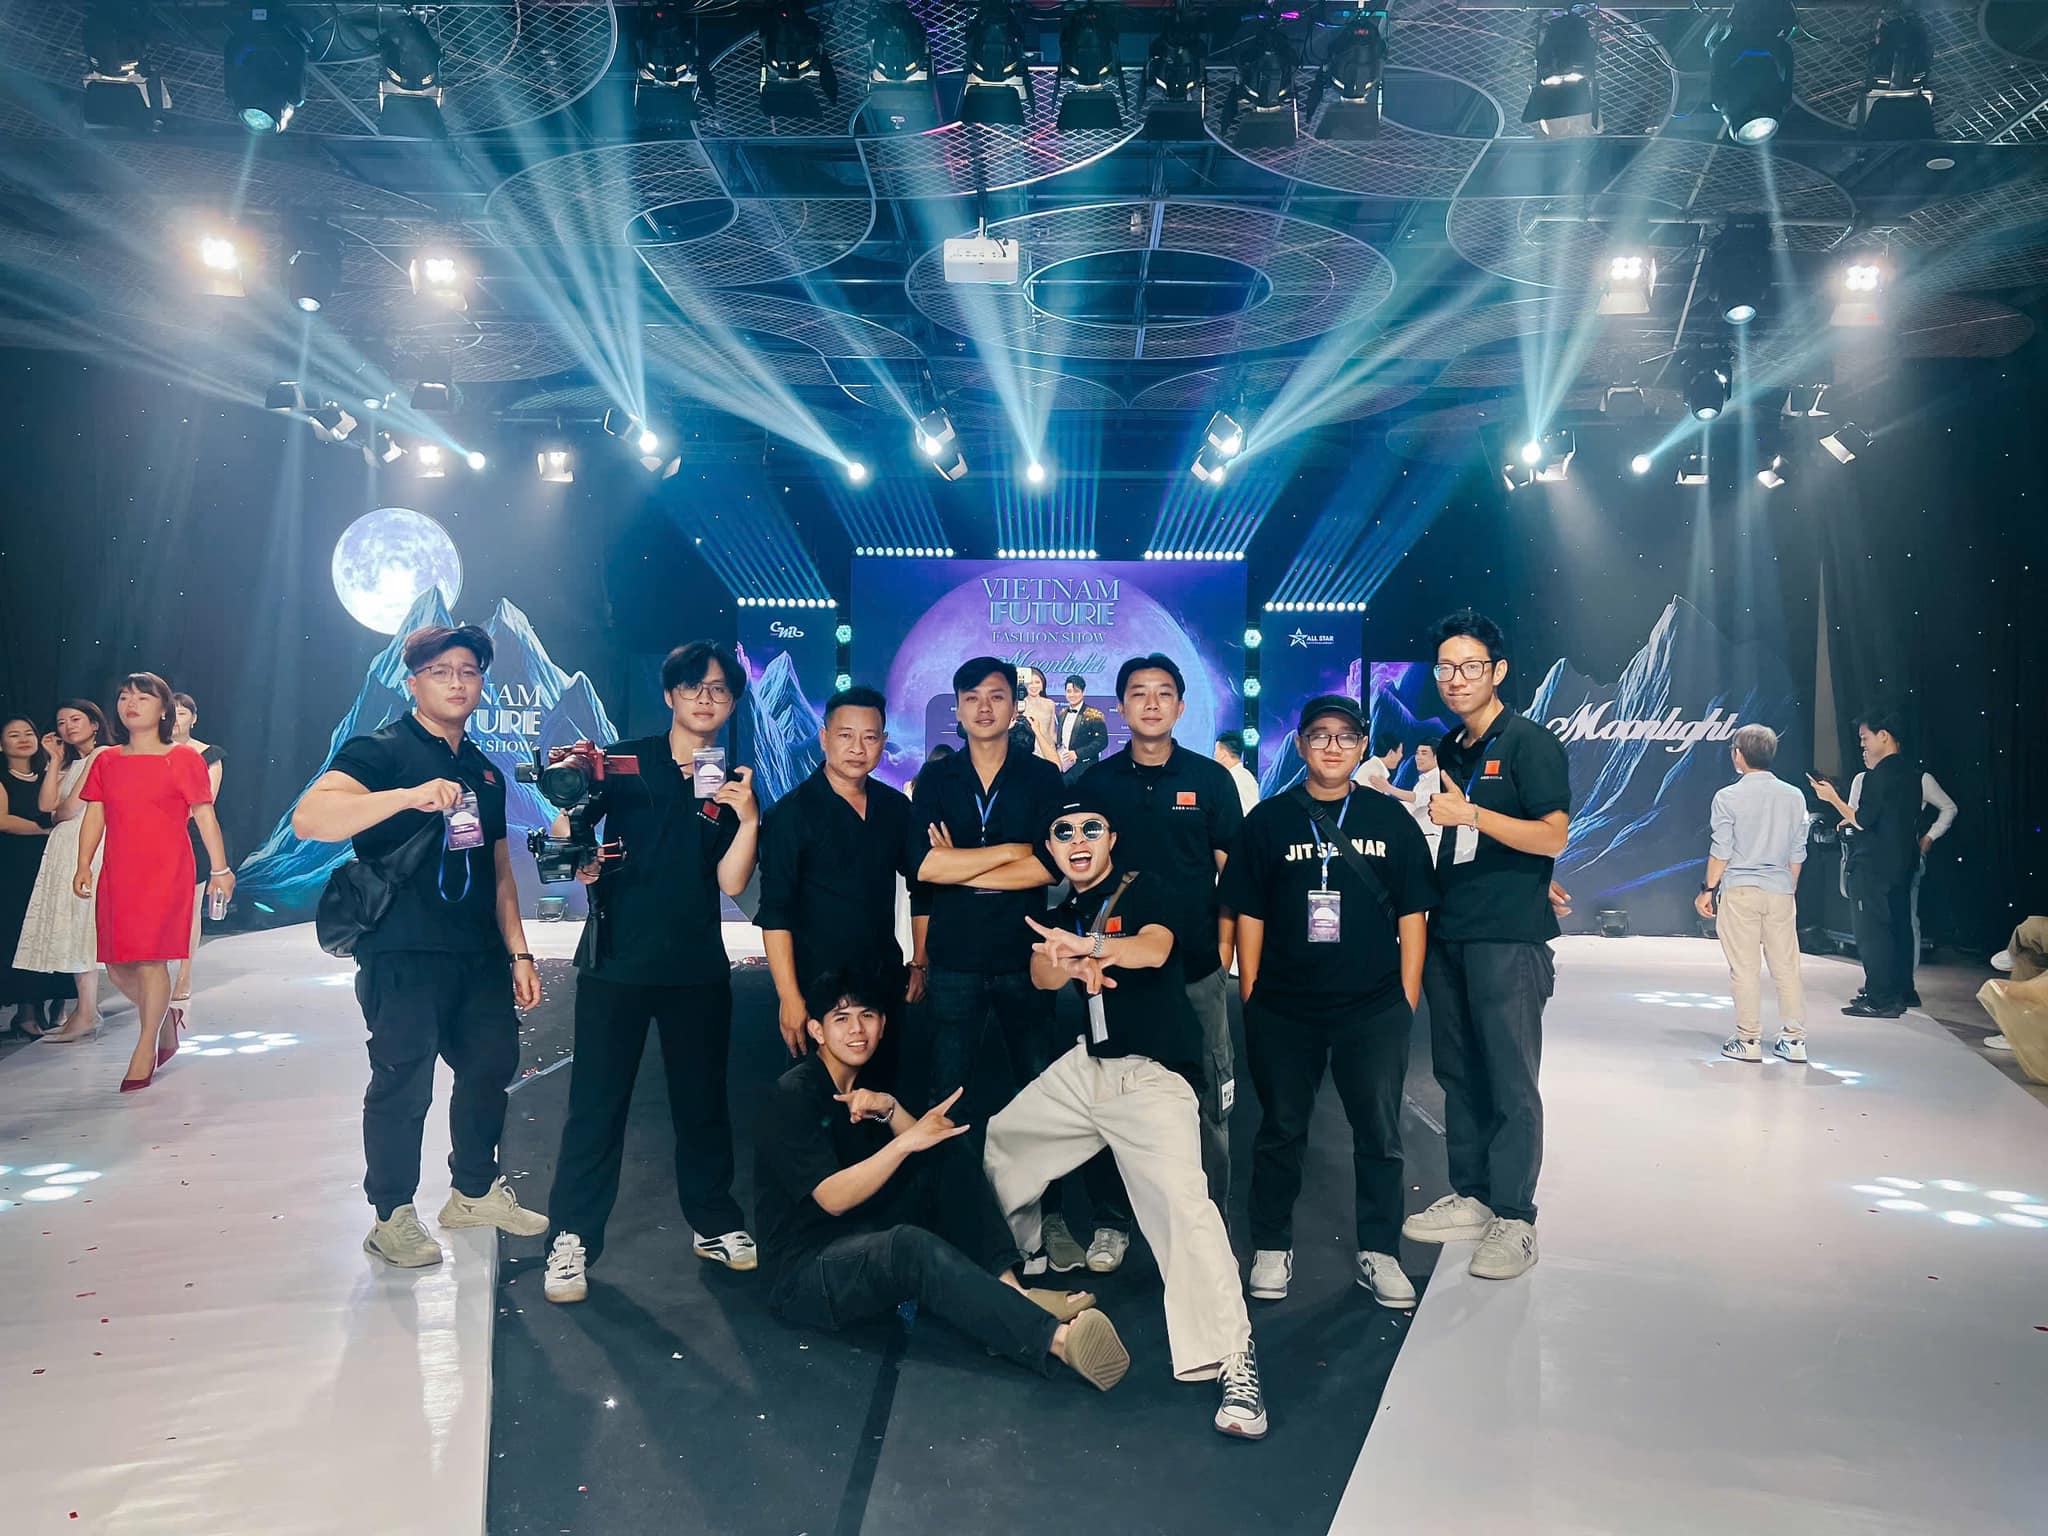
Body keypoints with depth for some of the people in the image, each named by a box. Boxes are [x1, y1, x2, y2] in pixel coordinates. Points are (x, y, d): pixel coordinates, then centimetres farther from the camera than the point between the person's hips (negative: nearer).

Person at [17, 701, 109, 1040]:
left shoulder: (103, 755, -5)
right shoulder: (71, 763, 23)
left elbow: (71, 808, -10)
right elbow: (46, 805, 7)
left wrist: (57, 818, 11)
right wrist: (56, 760, 9)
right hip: (65, 848, 9)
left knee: (81, 924, -11)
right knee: (71, 927, 5)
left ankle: (86, 1015, -11)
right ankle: (85, 1009, 6)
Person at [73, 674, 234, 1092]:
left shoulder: (183, 759, -1)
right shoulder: (106, 762, 12)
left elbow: (205, 816, -1)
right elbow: (94, 816, 10)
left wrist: (220, 868, -3)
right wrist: (83, 865, 0)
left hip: (166, 872, -5)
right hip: (117, 875, 5)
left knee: (151, 957, -7)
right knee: (117, 964, 7)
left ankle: (145, 1050, 4)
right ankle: (166, 1017, 32)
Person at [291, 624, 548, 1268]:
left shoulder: (485, 772, 17)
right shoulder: (380, 751, -6)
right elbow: (310, 817, -24)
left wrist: (518, 953, 14)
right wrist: (409, 795, -36)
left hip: (480, 958, 7)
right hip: (405, 956, -7)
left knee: (491, 1068, 13)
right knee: (403, 1086, 0)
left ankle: (475, 1191, 31)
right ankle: (392, 1217, 16)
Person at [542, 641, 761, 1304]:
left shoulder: (734, 782, 5)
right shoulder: (625, 761, 0)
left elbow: (731, 883, -3)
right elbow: (569, 833, -1)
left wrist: (749, 818, -18)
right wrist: (578, 857, -24)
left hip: (698, 968, 2)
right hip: (616, 963, -2)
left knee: (703, 1101, 12)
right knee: (597, 1104, 1)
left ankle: (715, 1223, 27)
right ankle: (573, 1238, 13)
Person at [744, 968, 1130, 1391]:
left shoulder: (864, 1088, 12)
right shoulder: (792, 1096, -12)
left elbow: (934, 1151, 2)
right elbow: (832, 1198, -21)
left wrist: (889, 1108, -16)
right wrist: (905, 1141, -30)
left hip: (865, 1241, 8)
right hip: (806, 1272, -8)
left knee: (952, 1150, -8)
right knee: (911, 1245, -38)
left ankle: (1009, 1292, -21)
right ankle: (1056, 1338, -46)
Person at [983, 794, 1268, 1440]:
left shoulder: (1144, 890, -2)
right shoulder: (1058, 916, 14)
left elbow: (1154, 949, -23)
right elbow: (1041, 974, -7)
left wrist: (1085, 944, -44)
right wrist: (1074, 965, -33)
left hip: (1151, 1075, -7)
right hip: (1082, 1068, 7)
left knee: (1183, 1201, -24)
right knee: (998, 1146, 16)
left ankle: (1234, 1363, -20)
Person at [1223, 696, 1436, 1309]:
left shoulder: (1390, 818, 7)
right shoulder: (1268, 820, 4)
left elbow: (1412, 914, 7)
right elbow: (1248, 915, 3)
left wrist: (1407, 999, 1)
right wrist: (1250, 1001, -1)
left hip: (1375, 1006, 1)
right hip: (1284, 1009, 0)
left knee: (1380, 1132, 4)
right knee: (1281, 1130, 8)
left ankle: (1378, 1252, 18)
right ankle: (1272, 1248, 22)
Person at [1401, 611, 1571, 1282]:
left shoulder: (1530, 742, -6)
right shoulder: (1446, 749, 15)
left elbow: (1552, 836, -16)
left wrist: (1468, 813, -22)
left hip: (1509, 937, -7)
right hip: (1447, 932, 7)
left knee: (1510, 1082, -4)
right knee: (1458, 1072, 12)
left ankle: (1514, 1219, 4)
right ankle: (1471, 1197, 23)